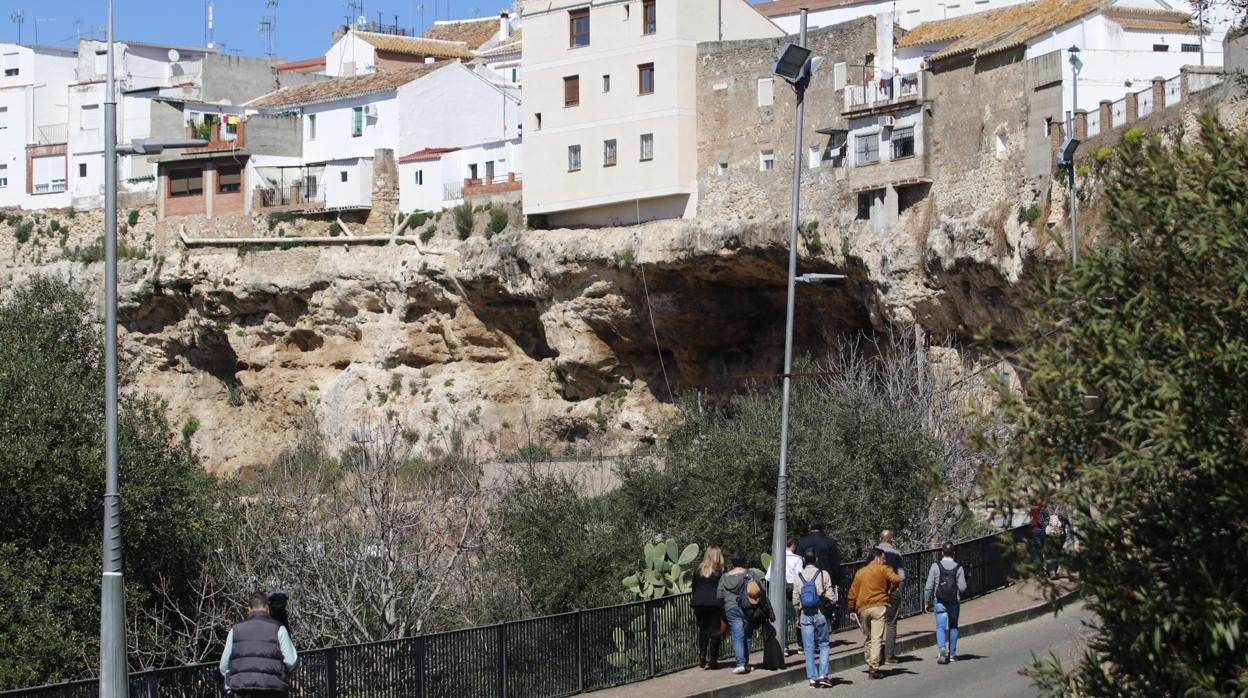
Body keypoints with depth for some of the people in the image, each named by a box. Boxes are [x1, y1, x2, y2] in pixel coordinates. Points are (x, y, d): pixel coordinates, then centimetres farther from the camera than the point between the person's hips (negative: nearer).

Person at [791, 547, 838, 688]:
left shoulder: (799, 576, 0)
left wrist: (798, 617, 16)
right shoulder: (823, 575, -7)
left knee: (809, 648, 6)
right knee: (823, 645, 11)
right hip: (820, 613, -1)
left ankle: (812, 678, 5)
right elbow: (831, 598, -9)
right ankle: (823, 675, 1)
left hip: (805, 615, 2)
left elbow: (795, 601, 4)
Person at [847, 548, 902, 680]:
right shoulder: (883, 569, 3)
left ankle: (870, 666, 21)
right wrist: (890, 590, 8)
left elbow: (852, 592, 16)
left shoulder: (860, 572, 17)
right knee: (876, 639, -8)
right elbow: (896, 580, -12)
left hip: (863, 608, 4)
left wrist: (852, 610, 22)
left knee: (867, 638, 18)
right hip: (879, 606, -4)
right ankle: (874, 668, -16)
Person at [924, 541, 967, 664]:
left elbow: (929, 587, -7)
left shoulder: (936, 566, -7)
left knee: (941, 627, -2)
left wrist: (926, 602, 2)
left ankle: (942, 649, -26)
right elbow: (963, 587, -10)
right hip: (954, 602, 1)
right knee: (953, 627, 16)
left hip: (939, 602, -1)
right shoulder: (959, 568, -6)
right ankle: (952, 653, 23)